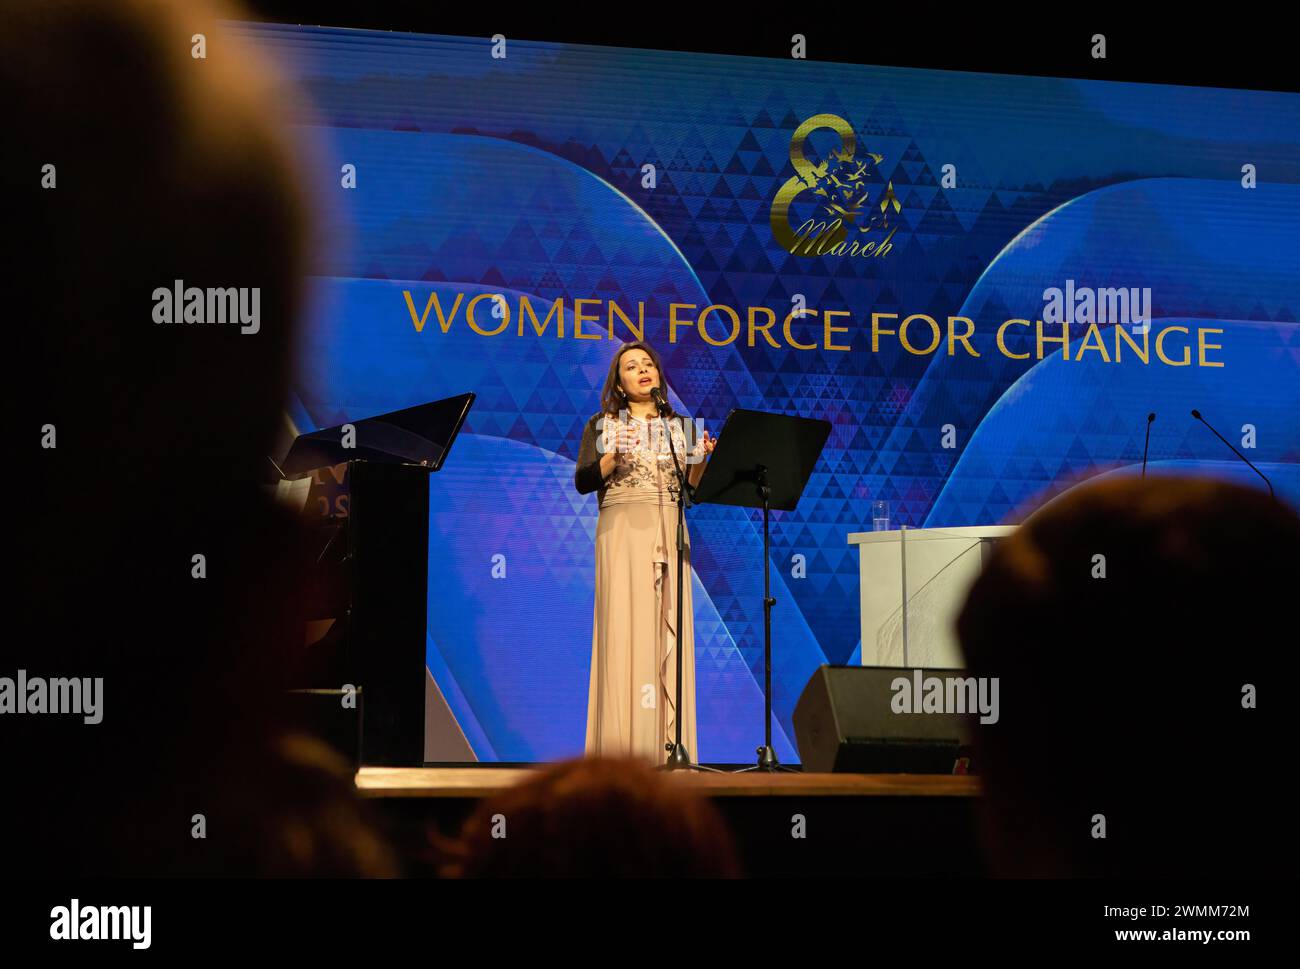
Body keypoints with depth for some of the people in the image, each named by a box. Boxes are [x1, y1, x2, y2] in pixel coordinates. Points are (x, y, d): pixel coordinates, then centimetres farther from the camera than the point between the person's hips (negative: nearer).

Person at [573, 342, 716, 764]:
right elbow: (583, 482, -2)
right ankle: (623, 748, -10)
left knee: (668, 634, -2)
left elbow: (693, 490, 15)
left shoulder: (679, 427, 17)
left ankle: (668, 745, -2)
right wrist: (614, 456, -16)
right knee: (625, 632, -10)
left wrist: (701, 460, -4)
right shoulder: (603, 425, 8)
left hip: (669, 535, 3)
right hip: (623, 532, -3)